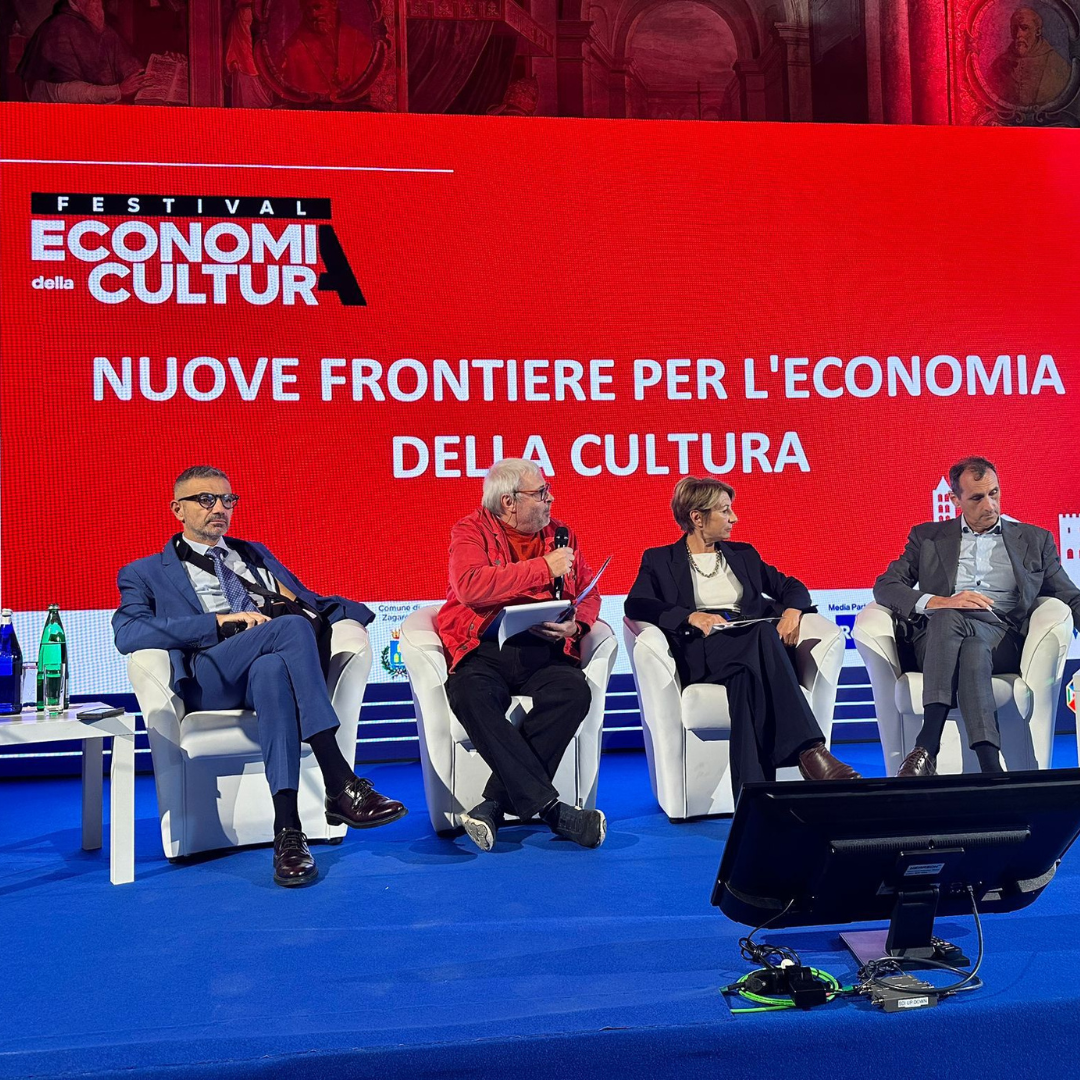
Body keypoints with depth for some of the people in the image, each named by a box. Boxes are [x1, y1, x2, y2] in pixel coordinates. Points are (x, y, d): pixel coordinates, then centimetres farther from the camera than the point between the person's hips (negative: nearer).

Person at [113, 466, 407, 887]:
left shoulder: (254, 553, 33)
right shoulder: (146, 573, 18)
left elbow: (310, 602, 30)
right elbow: (128, 634, -3)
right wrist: (220, 620, -12)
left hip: (274, 665, 3)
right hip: (208, 677, -2)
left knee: (271, 670, -37)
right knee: (291, 627, -33)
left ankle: (288, 829, -46)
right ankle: (341, 786, -37)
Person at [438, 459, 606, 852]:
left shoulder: (561, 535, 16)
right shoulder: (471, 532, 3)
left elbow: (589, 595, 19)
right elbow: (470, 586, -17)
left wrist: (576, 624, -6)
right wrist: (543, 568, -13)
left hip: (545, 650, 3)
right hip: (486, 650, -3)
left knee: (574, 691, -29)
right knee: (471, 696, -35)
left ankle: (494, 805, -26)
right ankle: (548, 807, -32)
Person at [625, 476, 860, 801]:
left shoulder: (743, 555, 29)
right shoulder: (659, 560, 16)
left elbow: (791, 586, 26)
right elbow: (636, 604, -1)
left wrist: (792, 610, 0)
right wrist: (691, 616, -18)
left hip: (755, 646, 3)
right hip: (702, 654, -3)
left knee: (747, 675, -37)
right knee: (764, 634, -36)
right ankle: (808, 749, -45)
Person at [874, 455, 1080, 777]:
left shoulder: (1034, 540, 25)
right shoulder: (928, 536, 22)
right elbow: (885, 586, 10)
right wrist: (939, 602, -9)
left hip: (1002, 637, 0)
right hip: (936, 634, 0)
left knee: (972, 648, -38)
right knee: (948, 617, -39)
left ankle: (927, 746, -45)